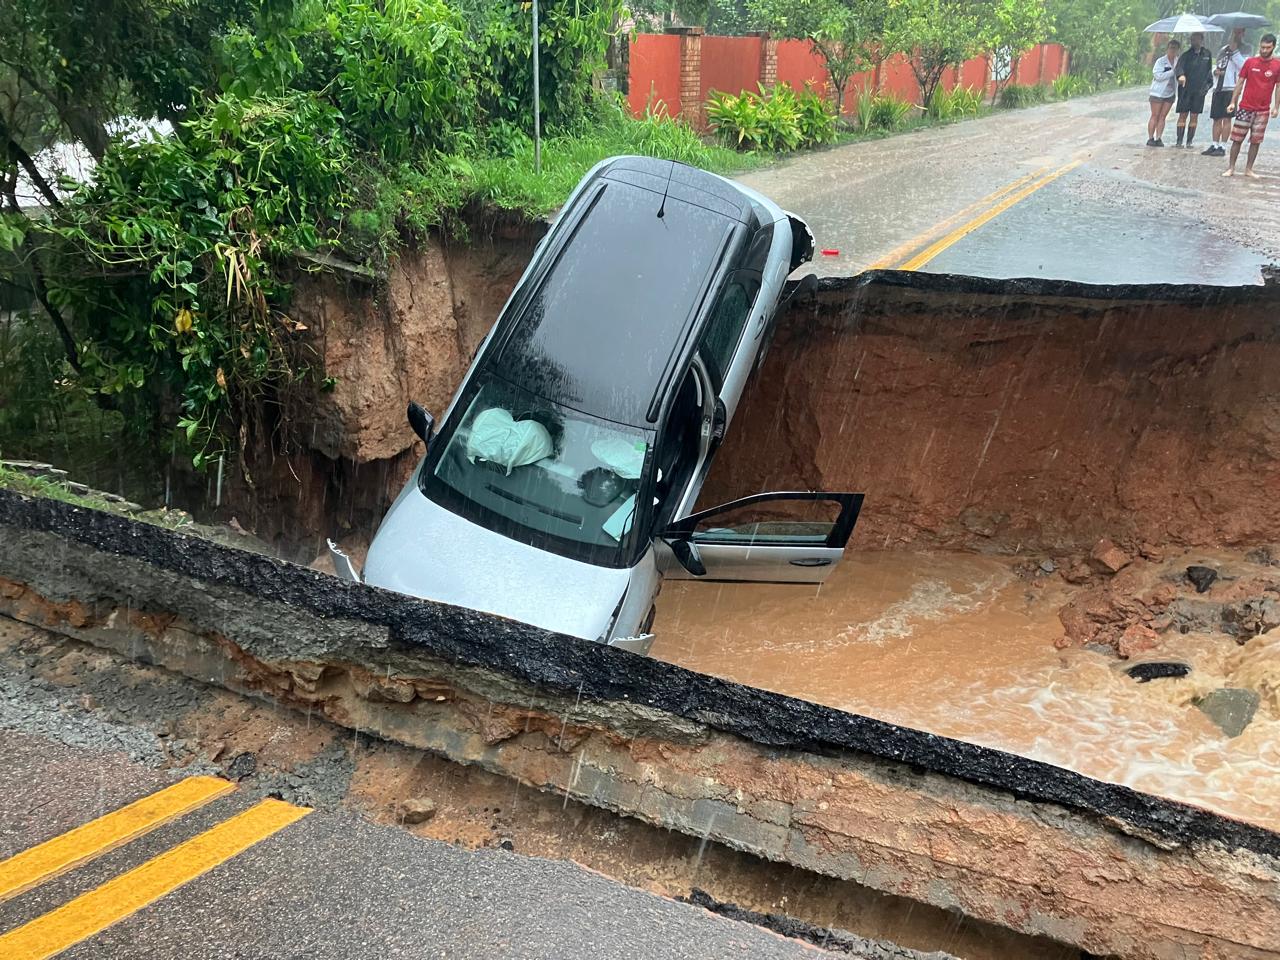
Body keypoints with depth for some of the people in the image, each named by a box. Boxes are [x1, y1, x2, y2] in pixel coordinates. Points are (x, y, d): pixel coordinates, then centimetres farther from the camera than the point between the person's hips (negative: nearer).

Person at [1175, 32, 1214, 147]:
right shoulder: (1186, 55, 0)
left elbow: (1209, 71, 19)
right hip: (1185, 89, -2)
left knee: (1194, 116, 2)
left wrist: (1208, 84, 7)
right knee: (1183, 115, -3)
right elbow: (1180, 66, -18)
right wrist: (1181, 75, -40)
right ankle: (1179, 141, 1)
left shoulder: (1207, 55, 10)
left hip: (1199, 90, 2)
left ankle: (1189, 141, 7)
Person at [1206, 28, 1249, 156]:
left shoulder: (1242, 50, -1)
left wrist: (1234, 50, -19)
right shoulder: (1223, 50, 18)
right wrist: (1215, 71, 5)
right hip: (1218, 88, 6)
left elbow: (1243, 66, -16)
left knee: (1226, 118, -8)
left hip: (1231, 88, -6)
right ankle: (1215, 145, 12)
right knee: (1217, 119, 7)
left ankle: (1222, 147, -7)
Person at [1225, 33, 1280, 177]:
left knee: (1256, 141, 4)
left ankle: (1249, 169, 12)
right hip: (1245, 107, -1)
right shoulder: (1250, 62, 1)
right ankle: (1231, 168, 5)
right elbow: (1240, 82, 5)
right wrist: (1233, 102, 0)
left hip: (1263, 110, 1)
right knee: (1237, 139, -2)